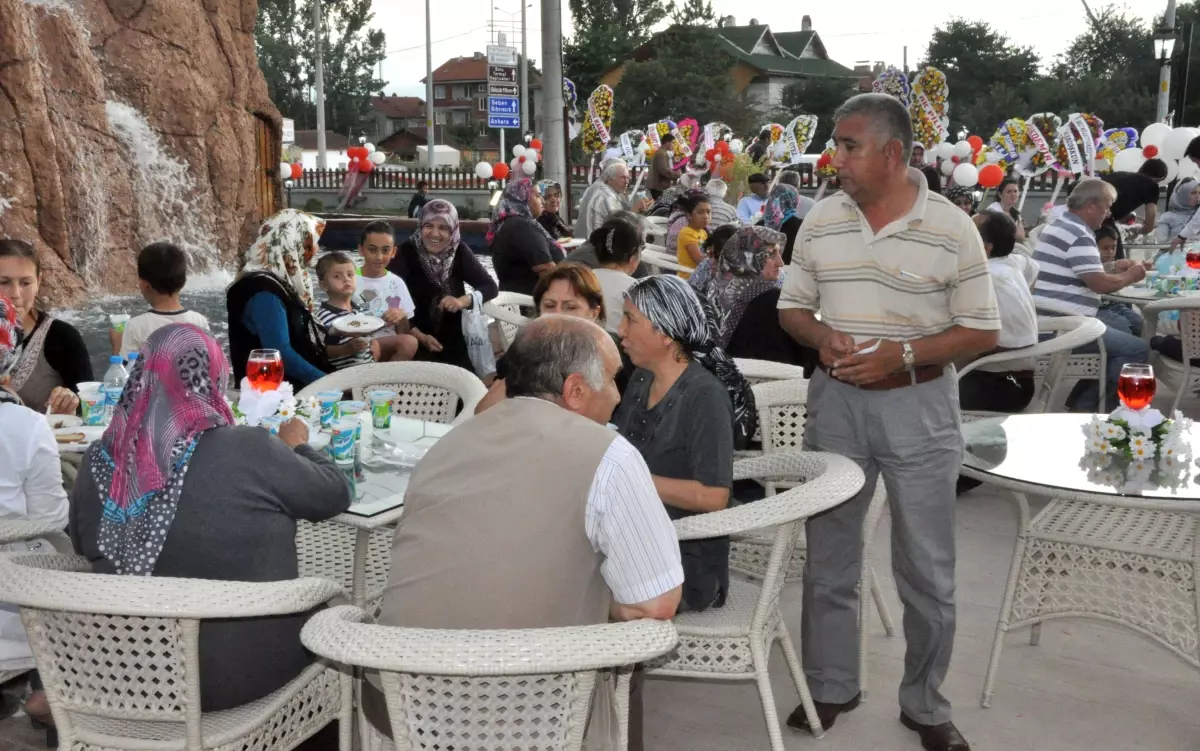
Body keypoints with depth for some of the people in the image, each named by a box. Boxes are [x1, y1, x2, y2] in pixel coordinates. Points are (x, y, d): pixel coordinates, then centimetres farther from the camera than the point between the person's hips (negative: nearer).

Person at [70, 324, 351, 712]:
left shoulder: (101, 459, -6)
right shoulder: (247, 450, -20)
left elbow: (83, 545, 12)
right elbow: (336, 495, -5)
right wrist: (298, 446, 14)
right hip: (243, 669, -5)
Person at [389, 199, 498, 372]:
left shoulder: (459, 251, 0)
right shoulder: (406, 252, -11)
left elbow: (490, 286, -4)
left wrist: (462, 301, -25)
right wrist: (419, 336, -27)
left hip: (452, 342, 3)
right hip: (414, 342, -3)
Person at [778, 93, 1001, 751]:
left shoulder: (950, 227, -8)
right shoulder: (821, 219, 2)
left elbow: (981, 331, -6)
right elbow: (792, 306, 10)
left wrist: (900, 355, -19)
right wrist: (822, 337, -12)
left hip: (917, 404, -3)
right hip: (836, 400, 3)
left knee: (927, 571, 6)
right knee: (828, 556, 13)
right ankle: (830, 686, 30)